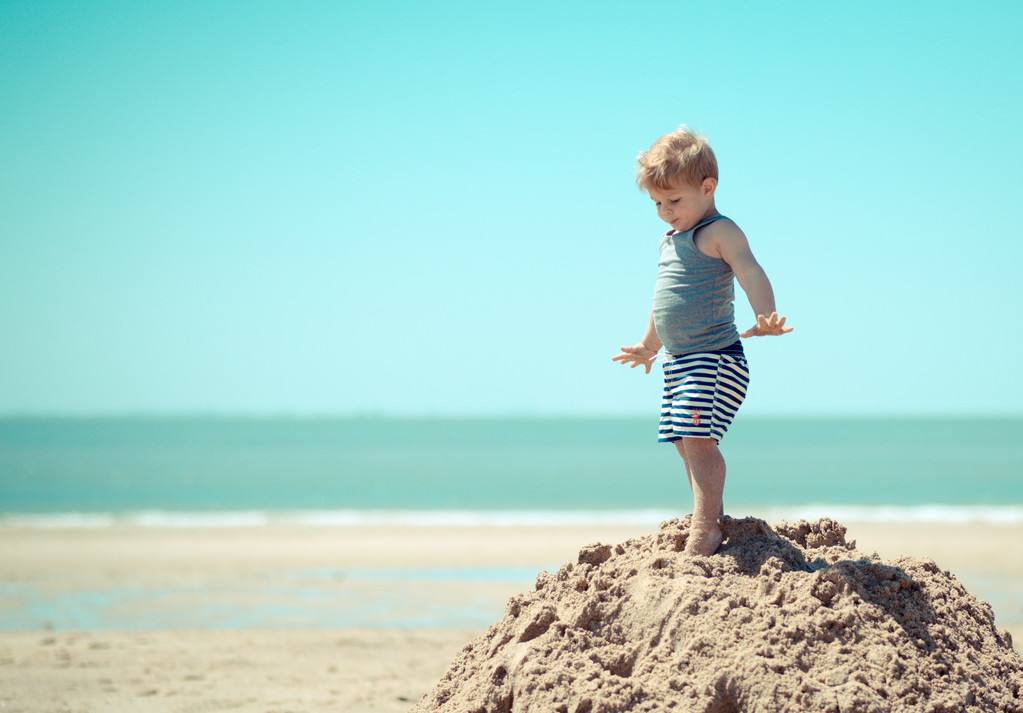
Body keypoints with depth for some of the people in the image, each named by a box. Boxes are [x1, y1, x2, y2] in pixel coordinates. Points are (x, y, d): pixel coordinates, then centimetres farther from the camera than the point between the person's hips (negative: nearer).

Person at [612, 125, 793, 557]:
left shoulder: (719, 233, -9)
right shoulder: (670, 240, 18)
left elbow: (750, 273, -25)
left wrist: (765, 317, -43)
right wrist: (648, 346, 43)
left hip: (715, 357, -9)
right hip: (678, 360, 9)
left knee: (697, 437, -18)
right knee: (687, 444, 11)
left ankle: (705, 528, -16)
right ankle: (710, 518, 20)